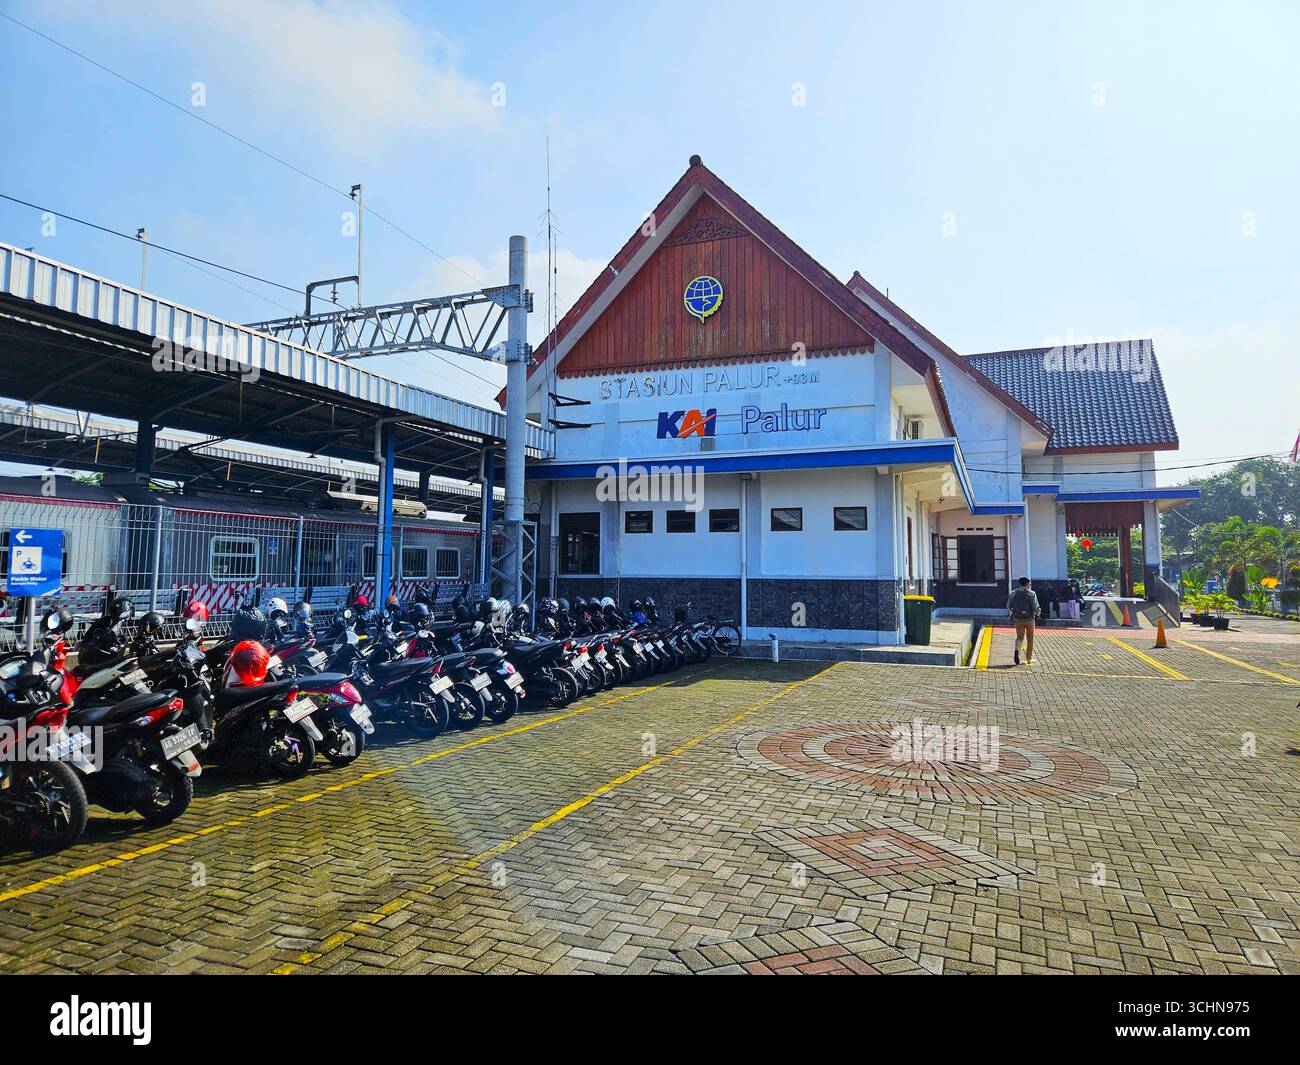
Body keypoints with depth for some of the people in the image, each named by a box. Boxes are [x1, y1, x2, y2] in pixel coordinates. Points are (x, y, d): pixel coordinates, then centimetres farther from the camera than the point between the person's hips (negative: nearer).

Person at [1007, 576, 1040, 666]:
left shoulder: (1013, 593, 0)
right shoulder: (1032, 594, -6)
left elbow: (1009, 607, 1)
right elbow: (1035, 608, -10)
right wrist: (1038, 612, 11)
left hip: (1018, 618, 1)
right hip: (1029, 618, -1)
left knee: (1019, 637, 9)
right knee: (1030, 639, 13)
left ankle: (1017, 649, -23)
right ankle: (1029, 659, 18)